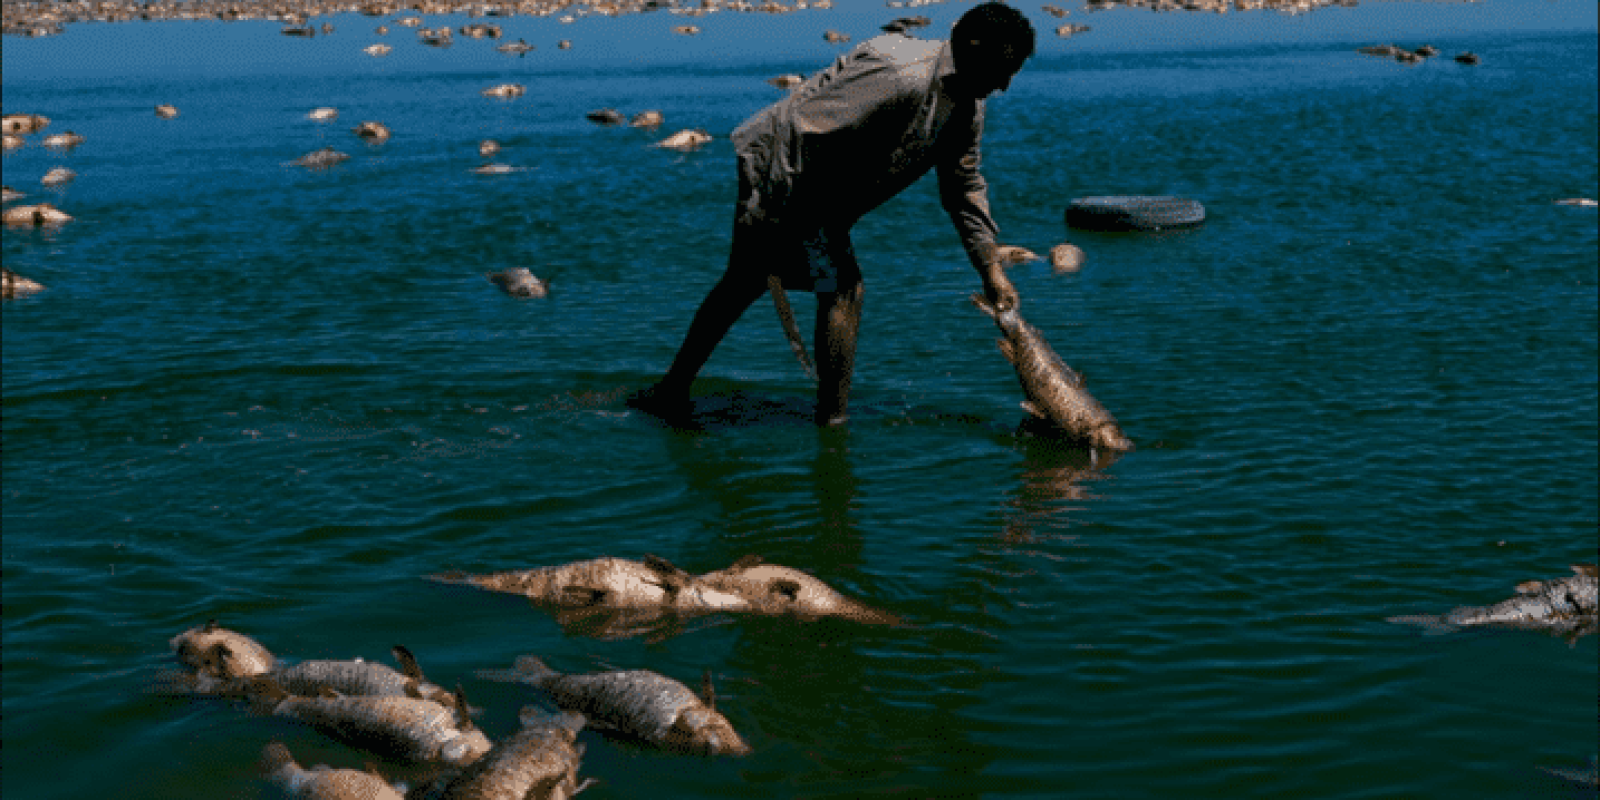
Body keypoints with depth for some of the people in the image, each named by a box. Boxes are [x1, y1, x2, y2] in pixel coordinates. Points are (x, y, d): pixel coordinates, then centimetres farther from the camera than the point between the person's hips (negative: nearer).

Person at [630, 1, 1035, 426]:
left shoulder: (968, 108, 1)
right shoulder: (901, 77, -30)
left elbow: (964, 187, 13)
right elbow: (804, 126, -31)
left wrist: (991, 271, 10)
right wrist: (766, 207, -29)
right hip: (782, 172, -10)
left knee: (743, 284, 19)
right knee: (841, 289, -10)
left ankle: (671, 391, 33)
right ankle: (830, 424, -1)